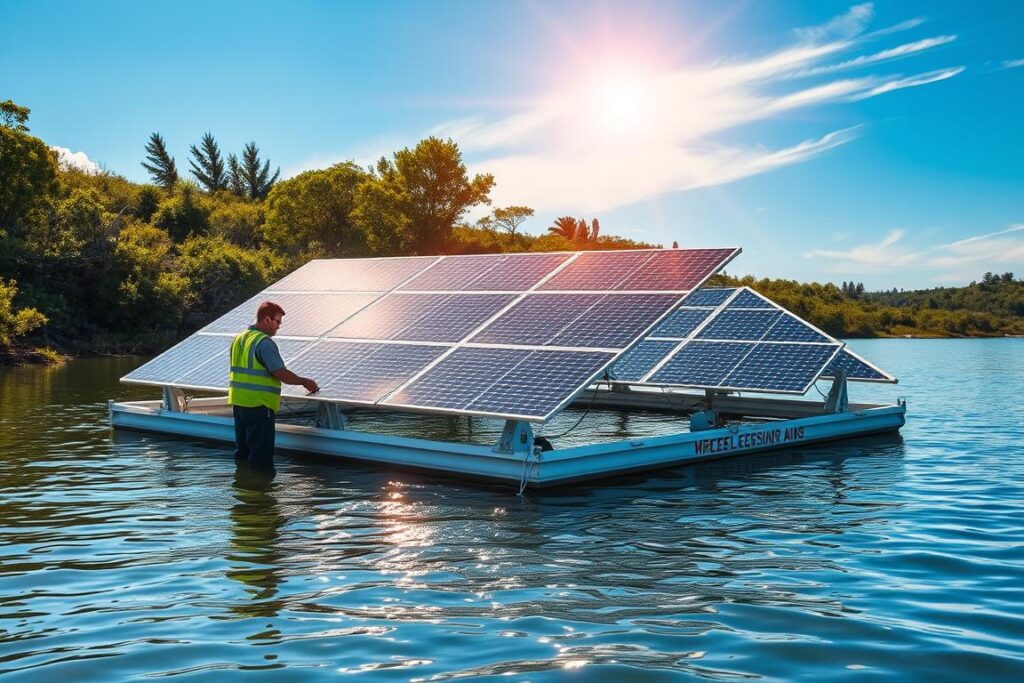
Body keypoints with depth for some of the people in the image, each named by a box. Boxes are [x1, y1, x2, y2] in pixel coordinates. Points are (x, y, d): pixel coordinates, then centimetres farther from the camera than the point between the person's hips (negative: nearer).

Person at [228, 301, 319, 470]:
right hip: (258, 405, -9)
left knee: (242, 450, 17)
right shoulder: (265, 343, -16)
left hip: (238, 401, 9)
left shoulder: (238, 339, 12)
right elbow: (281, 373, -19)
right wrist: (305, 382, -5)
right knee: (261, 456, -2)